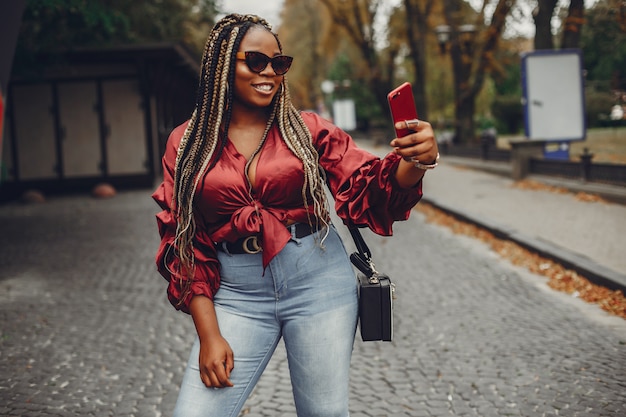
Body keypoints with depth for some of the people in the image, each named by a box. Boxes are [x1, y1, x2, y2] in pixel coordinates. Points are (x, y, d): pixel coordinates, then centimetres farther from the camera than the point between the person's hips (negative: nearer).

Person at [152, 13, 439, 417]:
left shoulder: (307, 129, 1)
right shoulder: (187, 143, 1)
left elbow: (373, 189, -5)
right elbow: (184, 245, 2)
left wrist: (415, 161, -27)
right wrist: (208, 333, -4)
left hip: (318, 282, 0)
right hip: (238, 293, 0)